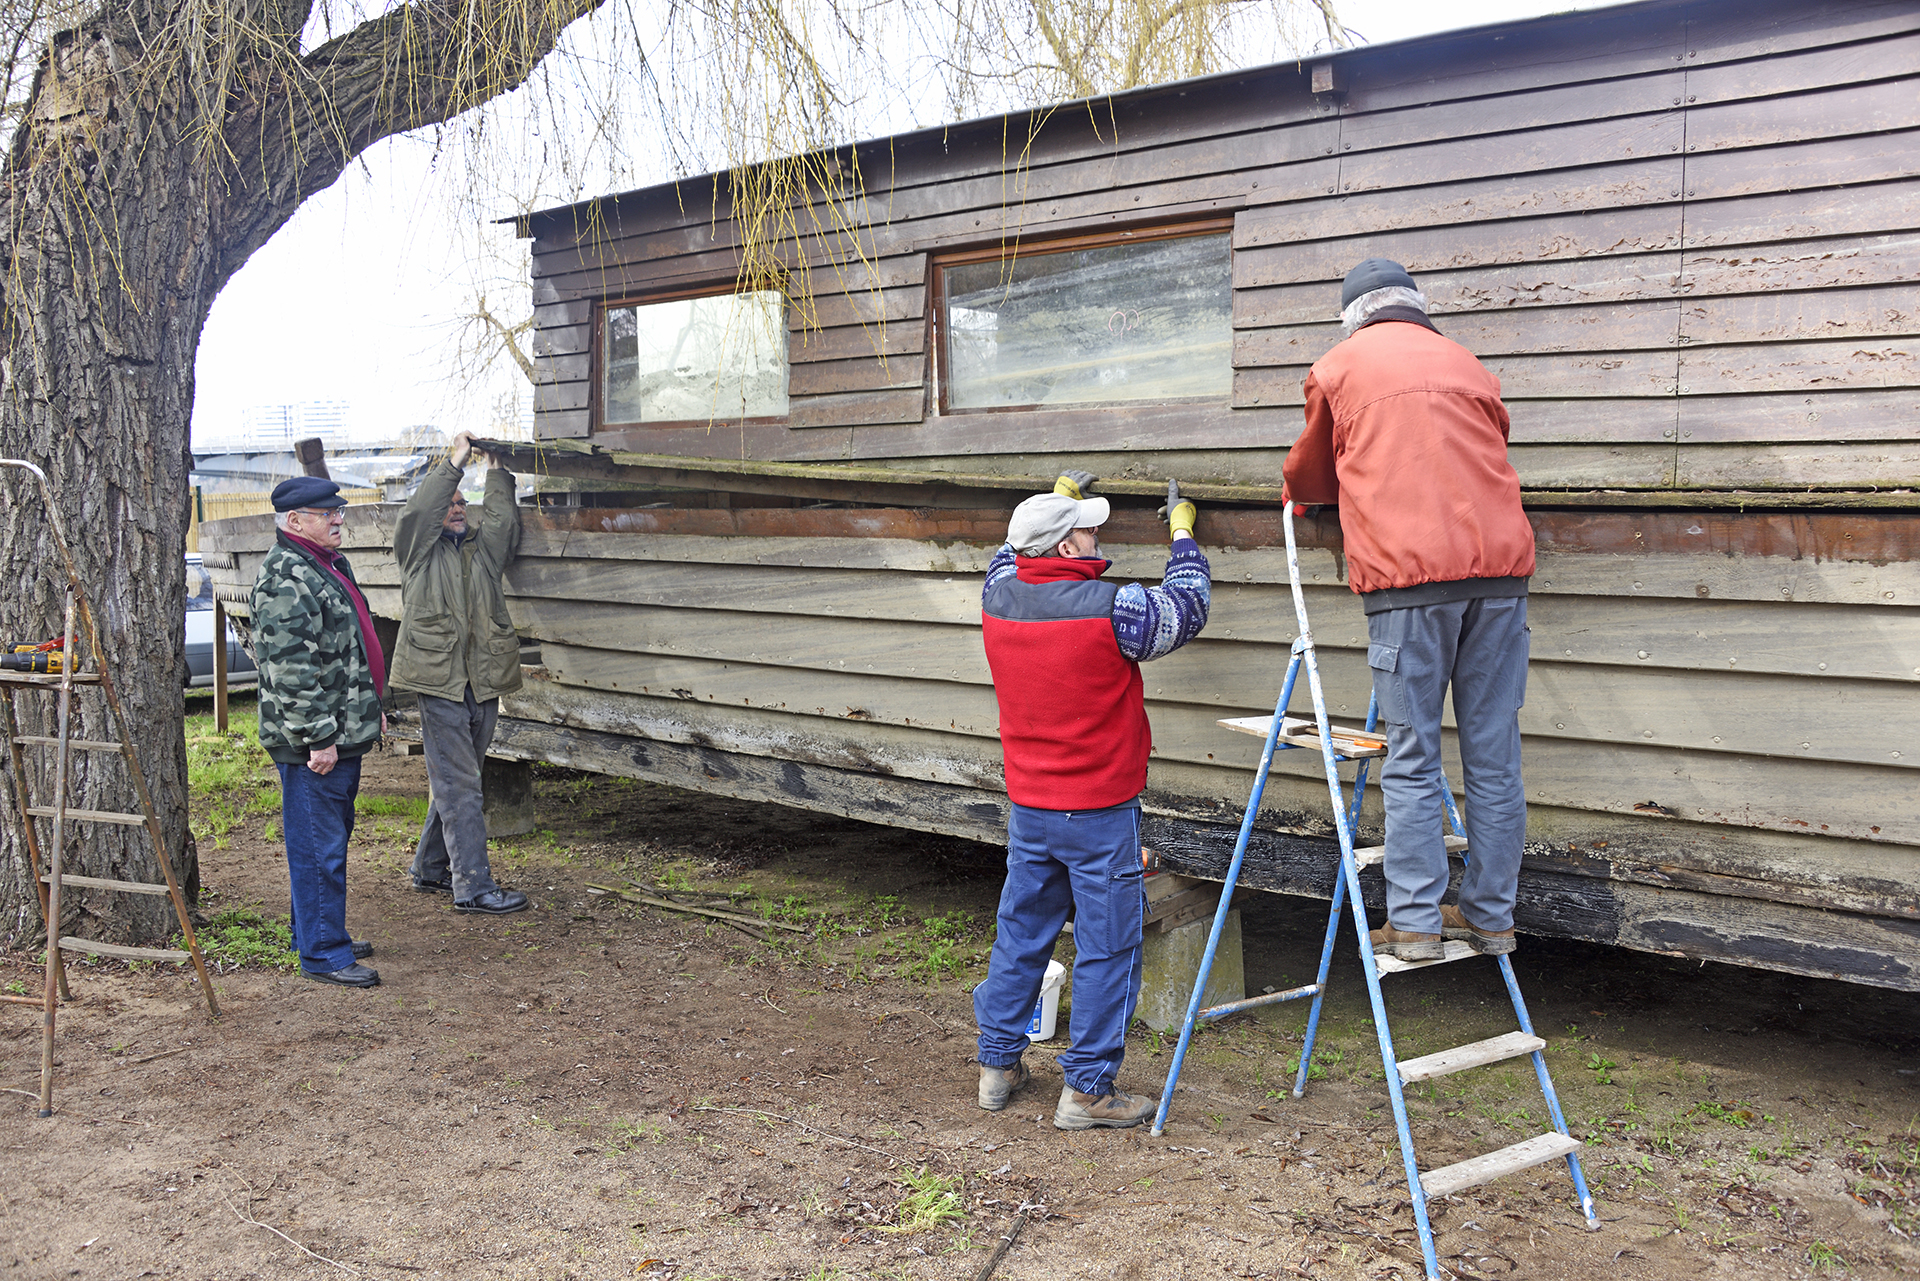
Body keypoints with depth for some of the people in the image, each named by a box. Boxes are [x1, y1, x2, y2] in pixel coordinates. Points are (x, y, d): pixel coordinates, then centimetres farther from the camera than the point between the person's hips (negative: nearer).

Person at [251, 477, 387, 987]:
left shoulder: (327, 564, 16)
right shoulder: (286, 579, -18)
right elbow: (290, 670, -23)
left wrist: (371, 707, 26)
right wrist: (317, 737, -23)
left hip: (342, 734, 11)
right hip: (314, 743, -11)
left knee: (332, 838, 19)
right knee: (318, 848, -3)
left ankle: (323, 936, 31)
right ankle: (323, 955, 4)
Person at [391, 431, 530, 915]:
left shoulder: (482, 548, 20)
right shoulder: (418, 549, 6)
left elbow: (504, 523, 7)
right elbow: (418, 512, -9)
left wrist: (497, 472, 7)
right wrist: (454, 463, -6)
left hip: (483, 684, 6)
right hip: (440, 682, -6)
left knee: (455, 782, 14)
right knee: (459, 787, -7)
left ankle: (431, 870, 27)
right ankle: (473, 886, -6)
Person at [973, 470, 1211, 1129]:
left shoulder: (998, 599, -3)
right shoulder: (1111, 608, -19)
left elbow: (1010, 557, 22)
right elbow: (1187, 606, -1)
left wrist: (1055, 499, 33)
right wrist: (1182, 530, 13)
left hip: (1028, 808, 6)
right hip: (1101, 813, -6)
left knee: (1020, 934, 18)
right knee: (1106, 949, 5)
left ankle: (998, 1064, 28)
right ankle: (1087, 1088, 12)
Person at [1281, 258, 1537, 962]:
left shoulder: (1337, 367, 14)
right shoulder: (1467, 363, 23)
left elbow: (1313, 472, 28)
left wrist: (1296, 492, 52)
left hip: (1408, 572, -4)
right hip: (1499, 563, 4)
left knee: (1411, 758, 1)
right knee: (1493, 755, 8)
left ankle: (1413, 923, 3)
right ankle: (1490, 916, 15)